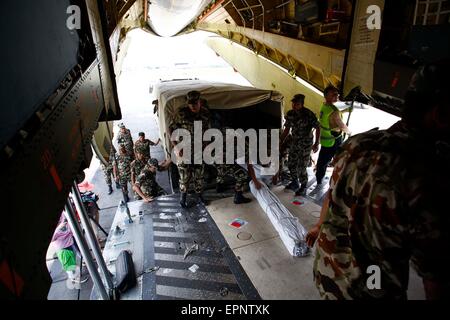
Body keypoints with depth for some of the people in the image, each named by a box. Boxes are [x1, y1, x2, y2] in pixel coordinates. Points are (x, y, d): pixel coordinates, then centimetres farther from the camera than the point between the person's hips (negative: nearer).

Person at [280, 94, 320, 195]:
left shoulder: (309, 114, -18)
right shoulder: (290, 114, -2)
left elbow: (318, 128, -11)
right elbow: (287, 129, 8)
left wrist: (317, 143, -16)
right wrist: (281, 142, 7)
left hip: (306, 144, -6)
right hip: (294, 142, 6)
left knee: (301, 168, -2)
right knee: (291, 164, 15)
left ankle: (303, 187, 22)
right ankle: (295, 183, 39)